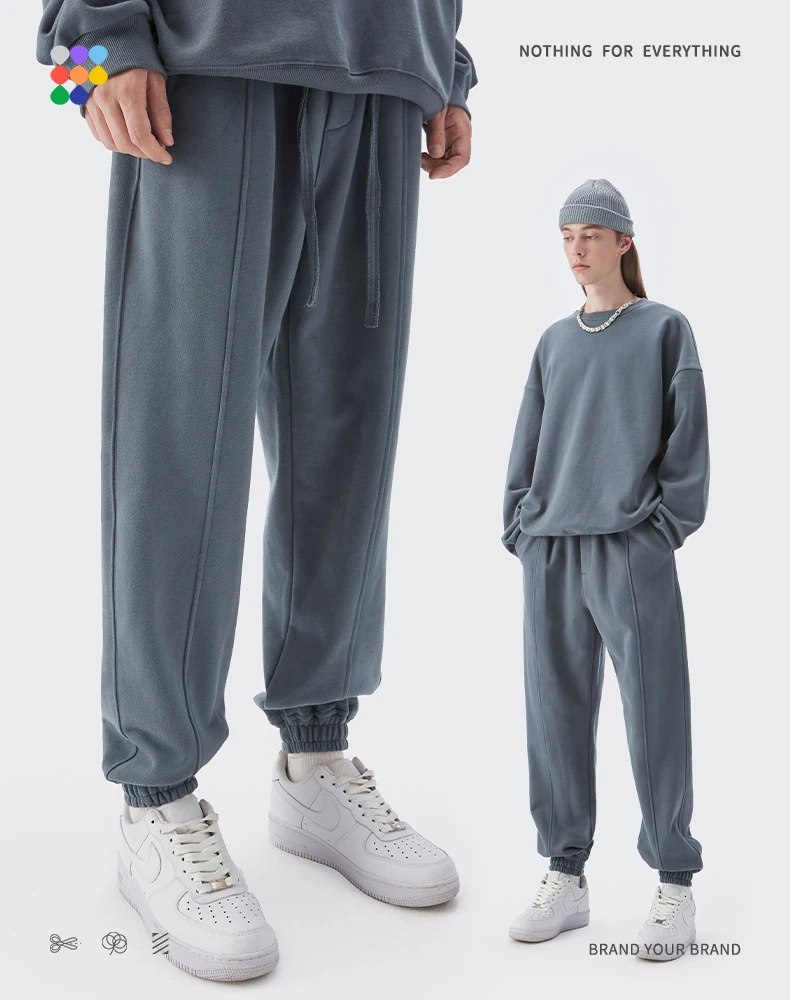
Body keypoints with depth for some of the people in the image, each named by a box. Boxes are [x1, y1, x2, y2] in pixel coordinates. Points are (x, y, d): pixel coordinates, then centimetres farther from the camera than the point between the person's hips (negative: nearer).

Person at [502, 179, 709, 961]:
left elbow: (686, 438, 1)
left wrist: (665, 528, -7)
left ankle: (674, 883, 10)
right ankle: (566, 875, 15)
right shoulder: (553, 343, 17)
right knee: (557, 715, 5)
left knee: (654, 716, -2)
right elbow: (526, 445, 16)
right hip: (550, 552, 4)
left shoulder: (665, 330, 6)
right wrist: (520, 528, 7)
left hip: (632, 549, -4)